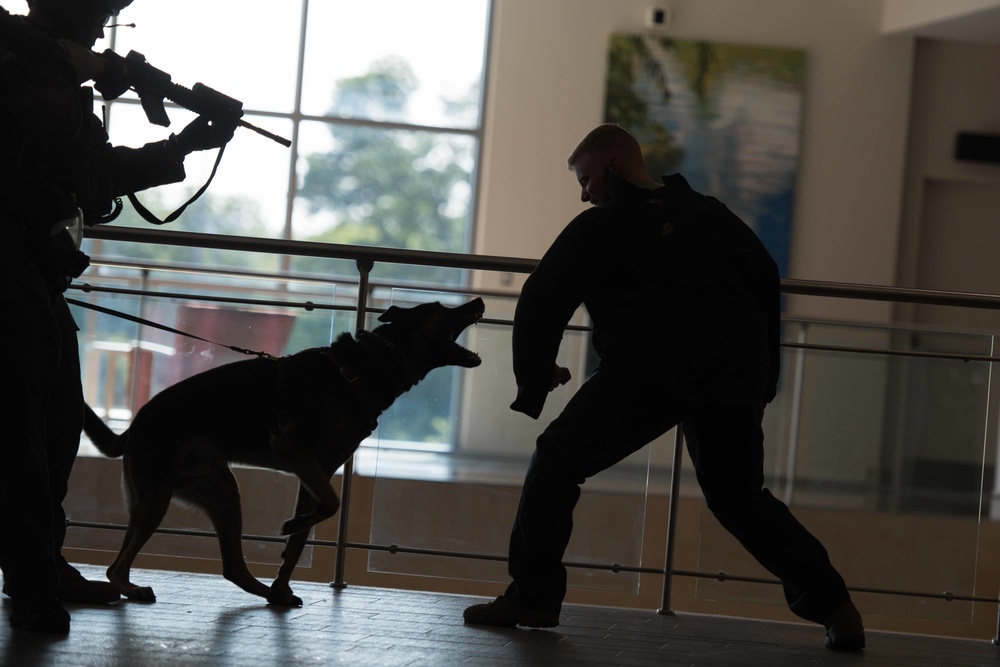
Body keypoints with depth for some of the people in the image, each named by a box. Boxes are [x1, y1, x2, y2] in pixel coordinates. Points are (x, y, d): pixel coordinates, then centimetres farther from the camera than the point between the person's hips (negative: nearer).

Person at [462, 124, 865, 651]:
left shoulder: (598, 227, 12)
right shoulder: (711, 216, 24)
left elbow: (541, 303, 9)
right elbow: (766, 283, 24)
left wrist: (534, 379, 22)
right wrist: (762, 379, 28)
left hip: (651, 369, -5)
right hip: (735, 371, 5)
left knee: (557, 460, 10)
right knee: (738, 494, 20)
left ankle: (532, 596, 2)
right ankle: (832, 604, 13)